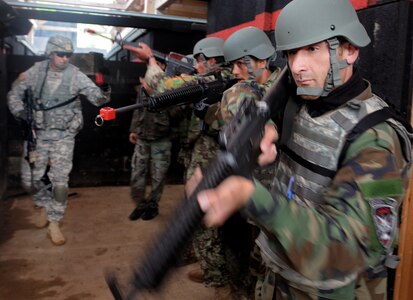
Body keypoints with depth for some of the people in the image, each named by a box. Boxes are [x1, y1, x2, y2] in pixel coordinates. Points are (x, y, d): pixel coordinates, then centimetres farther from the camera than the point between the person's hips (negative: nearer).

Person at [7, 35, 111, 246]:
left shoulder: (76, 75, -8)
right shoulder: (35, 71, -2)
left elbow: (97, 98, -13)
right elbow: (14, 93, 8)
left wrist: (104, 91, -35)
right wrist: (20, 113, -9)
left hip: (63, 137, -2)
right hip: (37, 134, 2)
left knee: (60, 182, -3)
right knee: (29, 179, 8)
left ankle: (54, 224, 14)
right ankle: (43, 204, 38)